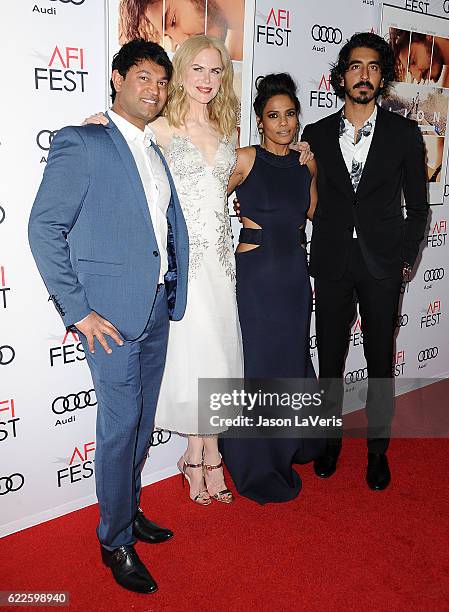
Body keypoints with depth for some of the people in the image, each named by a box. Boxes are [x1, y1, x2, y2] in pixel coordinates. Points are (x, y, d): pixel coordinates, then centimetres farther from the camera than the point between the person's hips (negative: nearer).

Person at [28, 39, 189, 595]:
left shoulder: (154, 152, 16)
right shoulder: (81, 143, -8)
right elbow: (44, 228, -12)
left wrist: (172, 293, 8)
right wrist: (77, 310, -16)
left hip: (157, 308, 7)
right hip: (111, 312, -7)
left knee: (141, 422, 16)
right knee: (120, 425, 1)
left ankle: (129, 511, 36)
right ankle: (115, 540, 20)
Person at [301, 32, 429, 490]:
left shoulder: (404, 133, 2)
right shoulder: (316, 134, 5)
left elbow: (418, 204, 6)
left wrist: (407, 258, -2)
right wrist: (308, 264, 0)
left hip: (382, 263, -1)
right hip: (331, 263, 1)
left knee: (380, 361, 8)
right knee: (330, 359, 9)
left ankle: (378, 448, 24)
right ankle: (330, 440, 27)